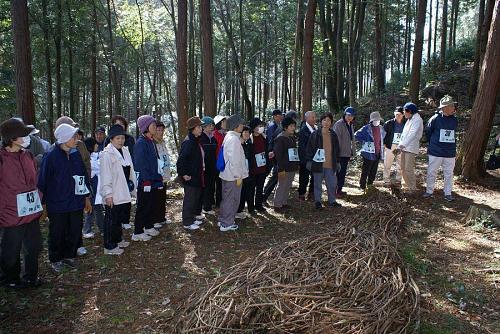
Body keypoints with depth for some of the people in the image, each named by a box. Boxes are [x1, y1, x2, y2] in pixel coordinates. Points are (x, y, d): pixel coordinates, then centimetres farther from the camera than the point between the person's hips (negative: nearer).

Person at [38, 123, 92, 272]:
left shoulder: (76, 155, 2)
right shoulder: (51, 157, -13)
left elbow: (84, 176, 9)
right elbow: (42, 181, -8)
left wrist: (86, 197, 12)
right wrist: (43, 203, -5)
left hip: (76, 204, 4)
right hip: (57, 205, -4)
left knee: (74, 232, 12)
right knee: (57, 234, 10)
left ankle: (69, 255, 33)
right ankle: (55, 259, 30)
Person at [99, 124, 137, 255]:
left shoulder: (125, 151, 9)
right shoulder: (107, 154, -14)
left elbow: (130, 171, 15)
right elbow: (105, 176, -17)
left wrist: (132, 187, 14)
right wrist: (108, 194, -20)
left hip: (124, 193, 8)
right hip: (113, 195, -8)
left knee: (120, 218, 20)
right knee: (111, 220, 2)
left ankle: (117, 239, 36)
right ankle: (109, 247, 12)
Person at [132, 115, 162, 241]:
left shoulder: (151, 141, 12)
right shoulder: (140, 143, -16)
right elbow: (140, 164, -20)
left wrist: (158, 178, 15)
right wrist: (146, 181, -21)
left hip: (153, 181, 9)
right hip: (144, 182, -9)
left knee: (151, 205, 17)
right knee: (143, 206, -1)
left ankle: (149, 227, 31)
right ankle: (137, 232, 9)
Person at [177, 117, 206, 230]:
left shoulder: (196, 141, 9)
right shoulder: (188, 142, -21)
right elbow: (181, 159, -26)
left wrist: (202, 168, 16)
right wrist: (183, 174, -23)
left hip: (197, 175, 10)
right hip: (190, 177, -10)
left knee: (197, 197, 20)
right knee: (190, 199, 1)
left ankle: (192, 217, 36)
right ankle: (187, 222, 13)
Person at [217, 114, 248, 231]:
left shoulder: (228, 136, 11)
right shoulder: (234, 139, -20)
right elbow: (234, 160, -22)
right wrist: (238, 176, -18)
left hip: (226, 174, 10)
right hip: (233, 176, -10)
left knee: (226, 198, 19)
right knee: (232, 200, 2)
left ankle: (222, 220, 31)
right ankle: (227, 224, 12)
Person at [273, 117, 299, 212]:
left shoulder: (292, 137, 13)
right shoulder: (280, 138, -13)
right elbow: (278, 154, -16)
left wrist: (297, 164, 15)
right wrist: (281, 169, -20)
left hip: (292, 167, 8)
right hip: (284, 168, -8)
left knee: (288, 187, 15)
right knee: (281, 187, -1)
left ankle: (284, 203, 27)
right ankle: (277, 205, 8)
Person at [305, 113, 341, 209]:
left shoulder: (333, 135, 7)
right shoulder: (315, 134, -5)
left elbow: (336, 149, 15)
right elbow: (309, 148, -3)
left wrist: (337, 162, 15)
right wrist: (309, 160, -6)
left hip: (330, 165, 4)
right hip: (318, 164, -3)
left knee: (332, 184, 9)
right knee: (318, 184, 7)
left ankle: (332, 201, 25)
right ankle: (317, 201, 20)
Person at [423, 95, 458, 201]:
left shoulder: (454, 120, 3)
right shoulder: (435, 118, -9)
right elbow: (427, 132, 4)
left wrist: (452, 146, 15)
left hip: (450, 153, 3)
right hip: (436, 153, -3)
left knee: (449, 174, 8)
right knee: (432, 172, 6)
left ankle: (448, 193, 18)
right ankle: (429, 191, 20)